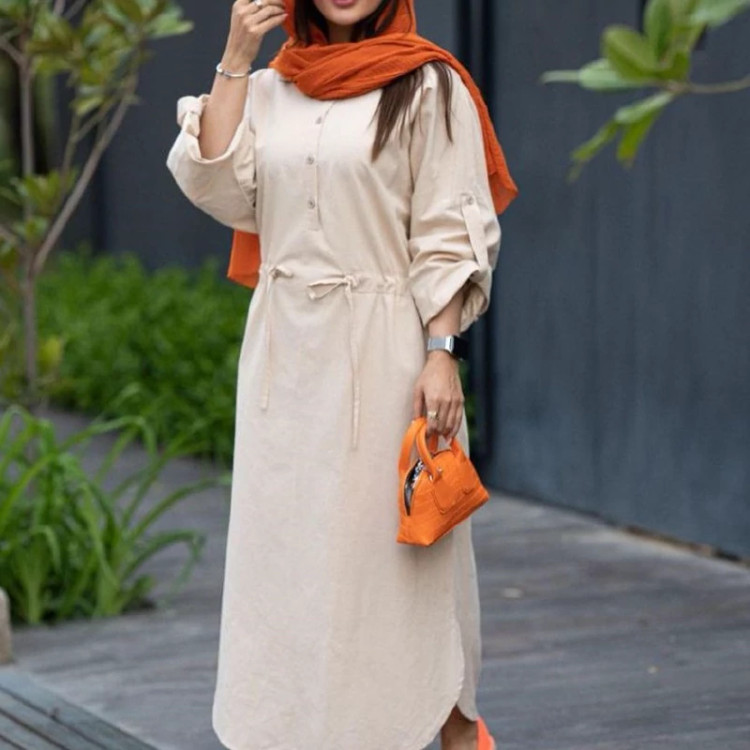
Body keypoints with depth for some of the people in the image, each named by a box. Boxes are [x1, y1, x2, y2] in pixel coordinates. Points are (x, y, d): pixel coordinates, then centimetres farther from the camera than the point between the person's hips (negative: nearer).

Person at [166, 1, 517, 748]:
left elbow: (449, 237, -7)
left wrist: (441, 354, -14)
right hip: (286, 350, 5)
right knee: (290, 544, 9)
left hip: (382, 349, -5)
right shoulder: (269, 89, 10)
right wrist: (234, 62, -3)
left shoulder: (427, 89, -4)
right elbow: (215, 186, -3)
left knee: (392, 542, 0)